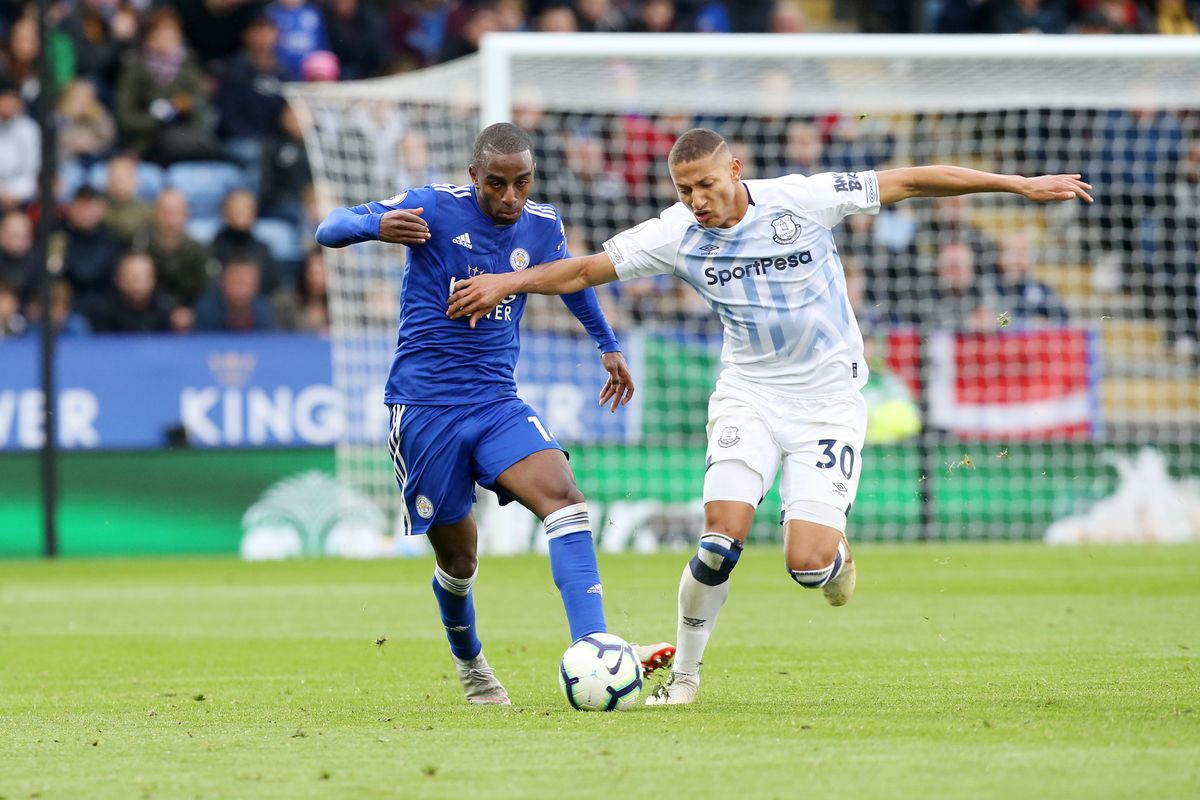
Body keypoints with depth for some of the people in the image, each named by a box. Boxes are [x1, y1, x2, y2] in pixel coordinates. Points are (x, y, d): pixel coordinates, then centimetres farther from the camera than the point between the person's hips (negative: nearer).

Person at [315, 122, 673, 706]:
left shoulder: (542, 227, 4)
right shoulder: (434, 208, -9)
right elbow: (330, 228, -12)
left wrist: (608, 345, 37)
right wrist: (377, 226, -34)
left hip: (497, 404, 3)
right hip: (424, 409, -3)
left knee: (564, 498, -22)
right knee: (457, 558, 5)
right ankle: (469, 663, 35)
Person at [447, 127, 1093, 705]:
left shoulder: (801, 200, -14)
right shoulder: (676, 235, -8)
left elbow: (907, 182, -10)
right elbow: (586, 270, -4)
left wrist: (1019, 184, -9)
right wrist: (506, 282, -20)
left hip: (828, 399, -2)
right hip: (749, 395, 2)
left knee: (807, 565, -14)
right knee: (723, 535, -18)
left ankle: (834, 554, 26)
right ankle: (683, 676, 2)